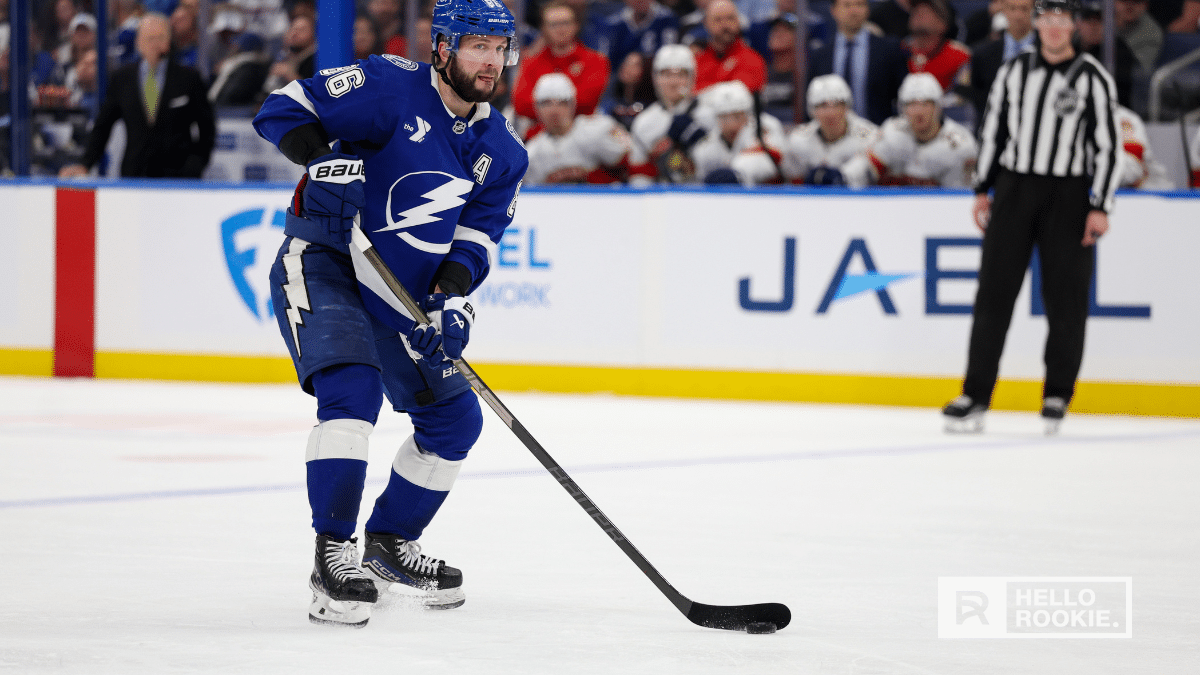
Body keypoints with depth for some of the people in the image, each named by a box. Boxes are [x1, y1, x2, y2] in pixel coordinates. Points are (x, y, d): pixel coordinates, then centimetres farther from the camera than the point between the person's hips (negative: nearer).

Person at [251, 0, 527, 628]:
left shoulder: (502, 152, 5)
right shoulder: (389, 86, -13)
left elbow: (477, 233, 3)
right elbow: (282, 109, -13)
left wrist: (452, 293, -16)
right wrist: (324, 153, -33)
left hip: (398, 292, 7)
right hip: (320, 266, -7)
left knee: (455, 420, 8)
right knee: (351, 386, -28)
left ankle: (388, 540, 29)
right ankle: (334, 555, -25)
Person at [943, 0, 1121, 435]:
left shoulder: (1093, 79, -3)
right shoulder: (1013, 72, 8)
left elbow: (1108, 147, -4)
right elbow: (992, 131, 15)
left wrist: (1100, 208, -10)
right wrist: (982, 190, 12)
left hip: (1068, 197, -2)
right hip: (1013, 187, 3)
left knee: (1065, 299, 0)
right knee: (994, 292, -2)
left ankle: (1058, 395, 13)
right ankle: (975, 395, -1)